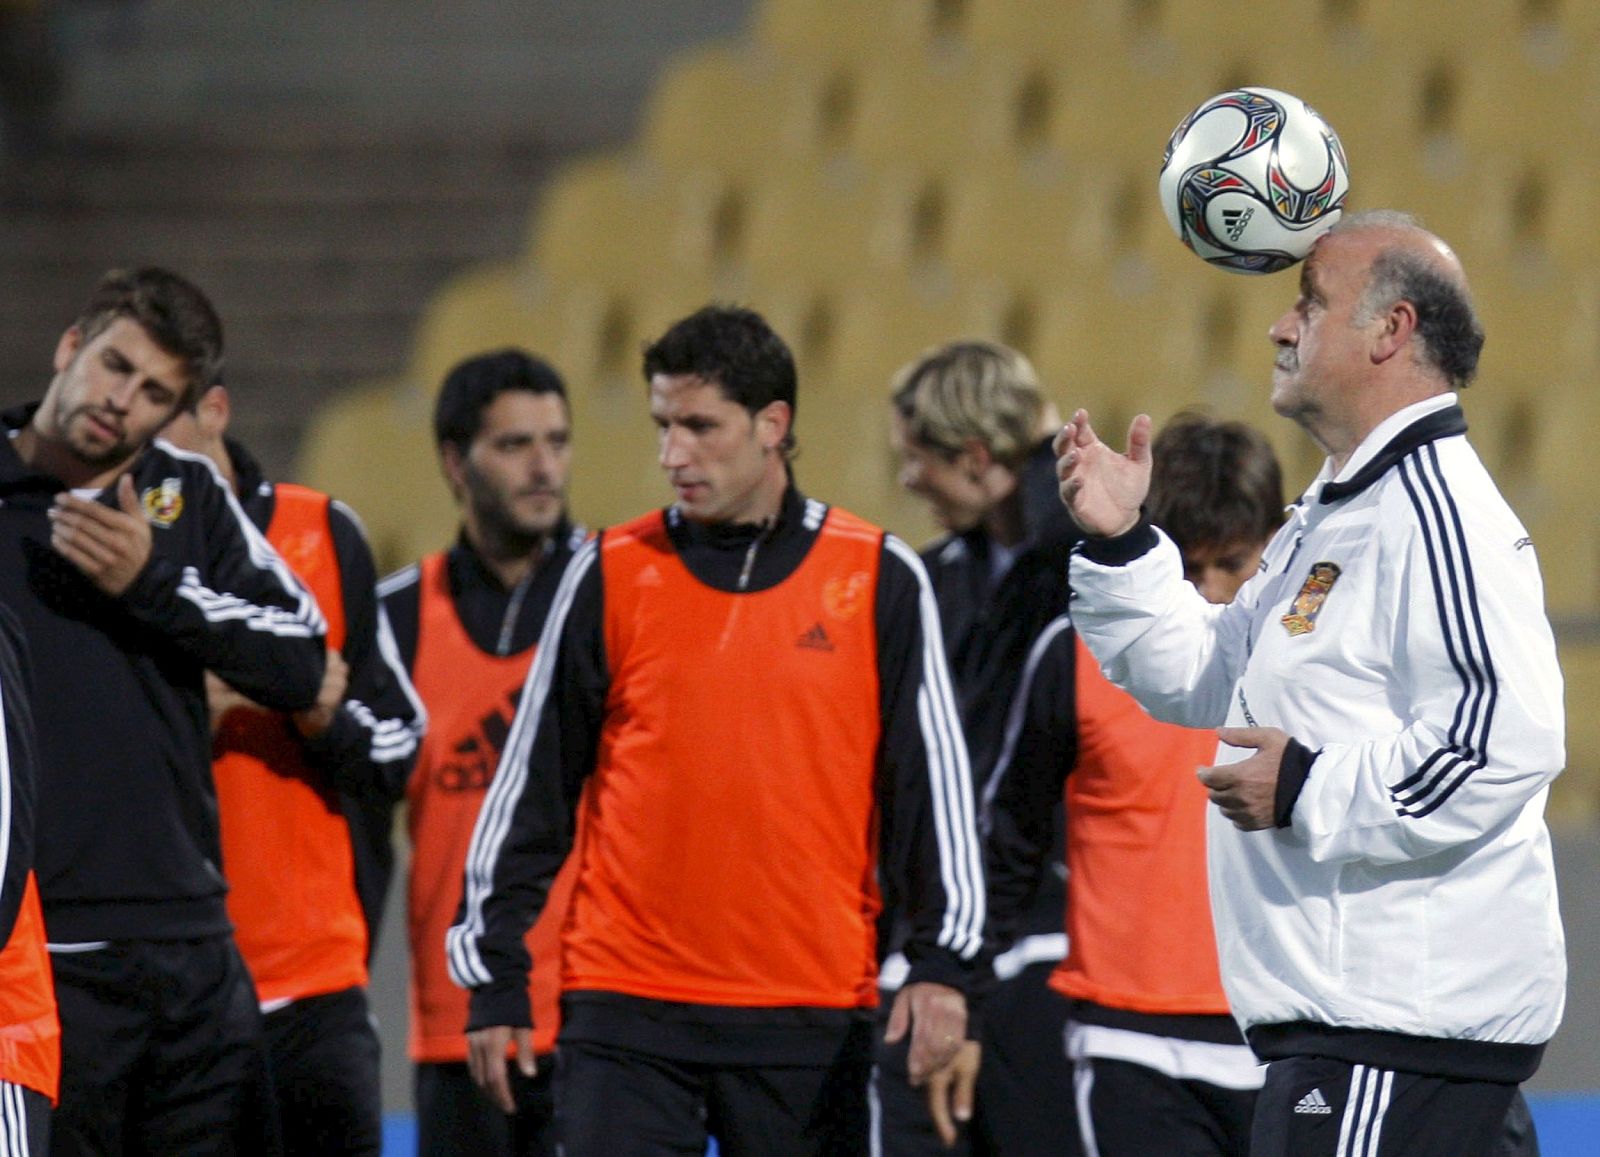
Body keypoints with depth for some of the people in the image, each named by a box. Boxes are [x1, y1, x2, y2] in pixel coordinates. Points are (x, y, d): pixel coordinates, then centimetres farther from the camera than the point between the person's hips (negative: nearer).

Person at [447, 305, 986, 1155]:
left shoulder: (879, 581, 2)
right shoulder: (612, 574, 4)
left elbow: (930, 778, 4)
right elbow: (534, 782, 8)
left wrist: (941, 964, -4)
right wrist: (495, 973, 5)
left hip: (813, 1018, 0)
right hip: (625, 1011, 0)